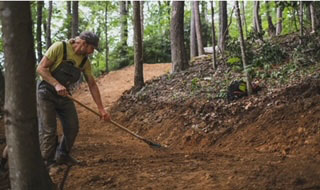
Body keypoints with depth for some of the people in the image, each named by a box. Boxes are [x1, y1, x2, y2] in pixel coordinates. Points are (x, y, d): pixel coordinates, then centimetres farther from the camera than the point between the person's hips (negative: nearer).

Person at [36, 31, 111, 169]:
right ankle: (48, 163, 6)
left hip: (64, 95, 6)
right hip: (46, 94, -6)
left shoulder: (85, 61, 0)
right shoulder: (59, 48, -18)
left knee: (72, 127, 5)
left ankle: (62, 156, 26)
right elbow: (41, 68, -19)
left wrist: (101, 109, 0)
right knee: (48, 130, -8)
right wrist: (57, 84, -32)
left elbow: (92, 85, 4)